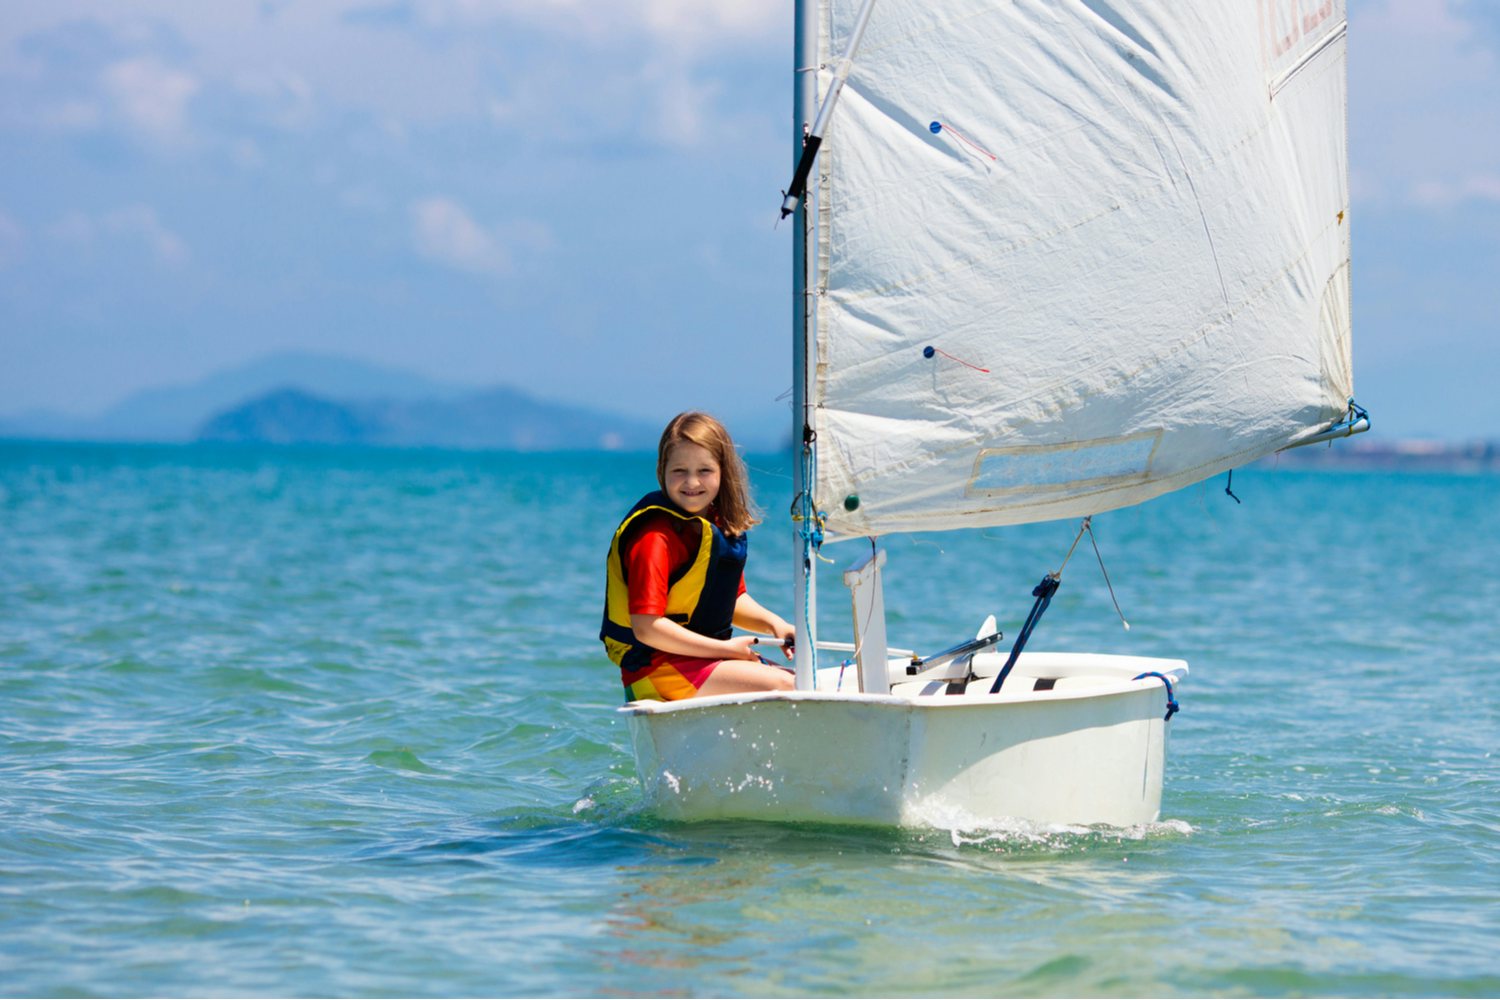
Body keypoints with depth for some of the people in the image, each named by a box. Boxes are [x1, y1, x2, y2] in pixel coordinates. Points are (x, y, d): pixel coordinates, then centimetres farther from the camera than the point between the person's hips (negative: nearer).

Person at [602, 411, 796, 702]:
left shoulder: (721, 524, 10)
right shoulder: (655, 537, -18)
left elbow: (733, 601, 22)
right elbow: (646, 628, -23)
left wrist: (773, 623, 0)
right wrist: (725, 649, -19)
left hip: (705, 656, 9)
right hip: (655, 666, -9)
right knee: (780, 687, -21)